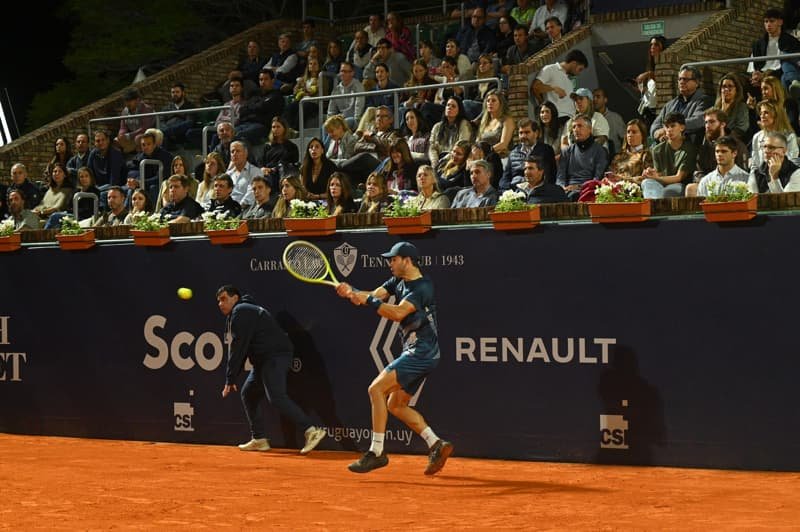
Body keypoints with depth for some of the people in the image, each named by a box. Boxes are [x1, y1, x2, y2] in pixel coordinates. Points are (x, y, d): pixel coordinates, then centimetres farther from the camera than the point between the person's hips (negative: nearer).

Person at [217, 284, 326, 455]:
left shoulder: (241, 312, -8)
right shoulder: (234, 316, 25)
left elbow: (238, 349, -14)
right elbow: (238, 349, 25)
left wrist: (230, 380, -12)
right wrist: (232, 379, 16)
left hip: (275, 356, -11)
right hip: (264, 360, 11)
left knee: (276, 397, -22)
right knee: (248, 393, 16)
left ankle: (312, 431, -30)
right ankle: (259, 439, 19)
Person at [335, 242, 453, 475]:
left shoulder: (422, 287, -16)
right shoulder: (398, 281, 13)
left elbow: (398, 313, -29)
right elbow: (373, 296, 2)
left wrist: (368, 300, -30)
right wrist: (351, 292, -17)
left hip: (421, 352, -11)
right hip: (414, 353, 11)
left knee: (376, 389, -16)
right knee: (395, 405, 12)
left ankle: (376, 452, -14)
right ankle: (437, 445, 11)